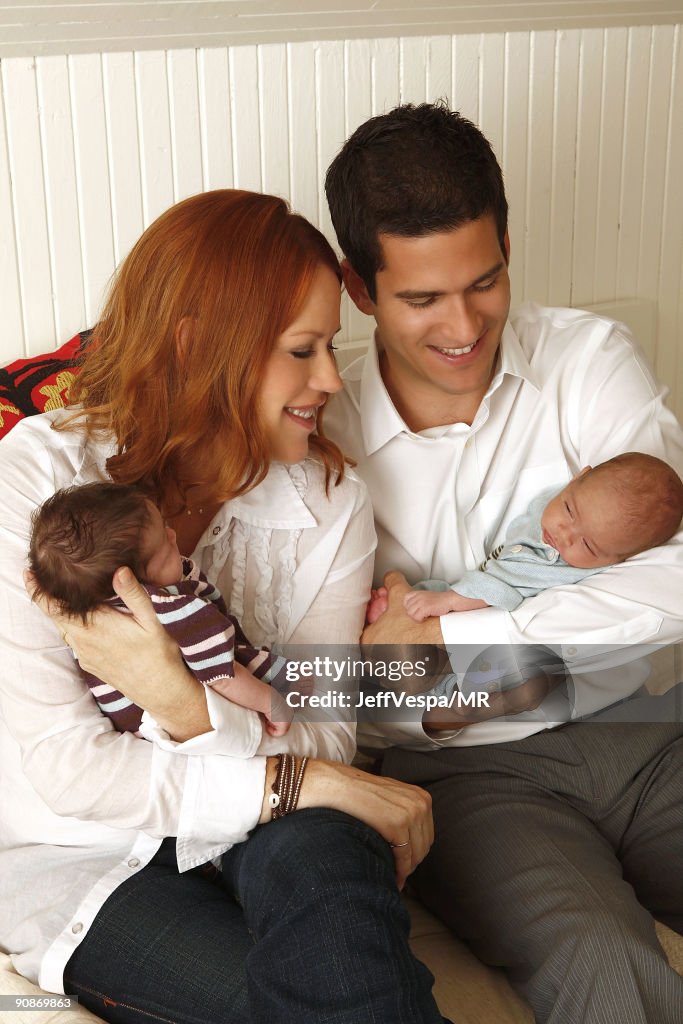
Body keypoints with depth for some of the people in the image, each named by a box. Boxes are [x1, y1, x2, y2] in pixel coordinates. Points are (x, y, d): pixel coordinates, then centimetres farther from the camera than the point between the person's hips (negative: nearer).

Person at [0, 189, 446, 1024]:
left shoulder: (330, 502, -3)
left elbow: (323, 740, -10)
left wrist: (186, 705, -31)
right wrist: (307, 782, -25)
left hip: (258, 837, 3)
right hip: (84, 857, -2)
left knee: (317, 854, -32)